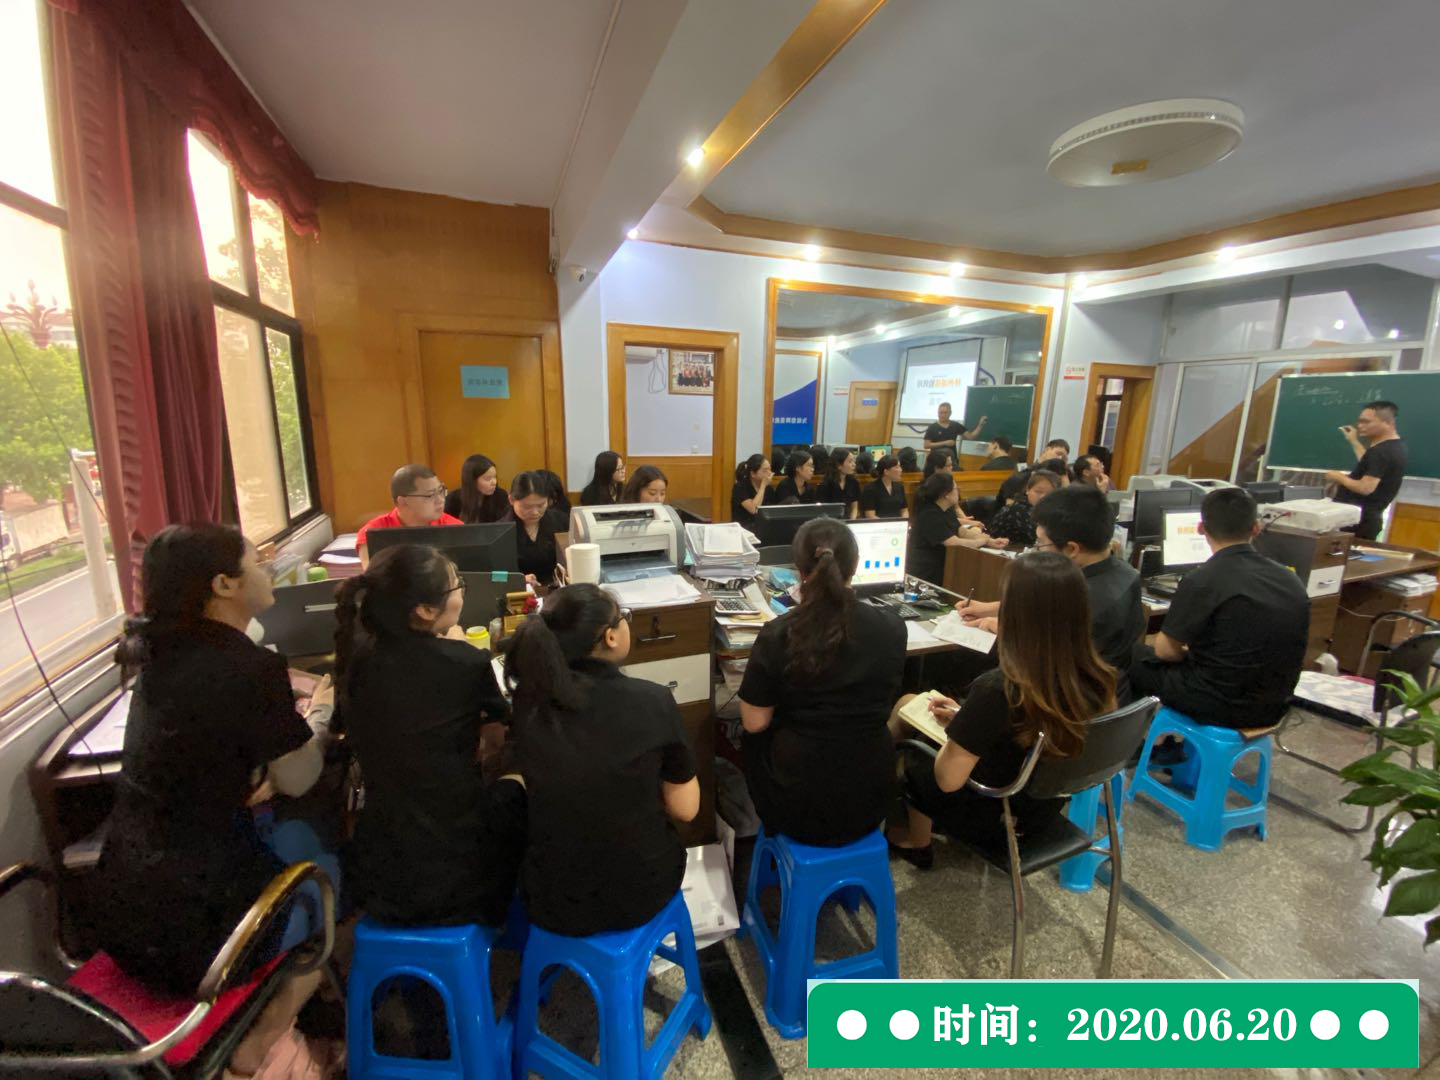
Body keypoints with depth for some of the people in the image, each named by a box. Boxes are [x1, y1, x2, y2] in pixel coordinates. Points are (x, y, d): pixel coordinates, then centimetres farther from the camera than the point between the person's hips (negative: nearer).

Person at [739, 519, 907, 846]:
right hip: (871, 801, 3)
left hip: (799, 807, -2)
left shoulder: (777, 635, -20)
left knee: (756, 739, 26)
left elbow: (754, 723, -9)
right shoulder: (891, 627, -10)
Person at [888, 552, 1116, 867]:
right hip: (1047, 811, 6)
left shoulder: (998, 689, -37)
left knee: (913, 757, 19)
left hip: (996, 820, -6)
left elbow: (948, 779, -25)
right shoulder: (1096, 677, -17)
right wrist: (967, 718, 4)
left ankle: (918, 844, 43)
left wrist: (957, 727, -8)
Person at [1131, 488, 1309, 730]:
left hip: (1222, 706, -7)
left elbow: (1165, 650, -12)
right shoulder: (1291, 580, 1)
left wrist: (1190, 653, 11)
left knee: (1134, 657, 12)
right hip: (1272, 707, 7)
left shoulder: (1202, 580, -20)